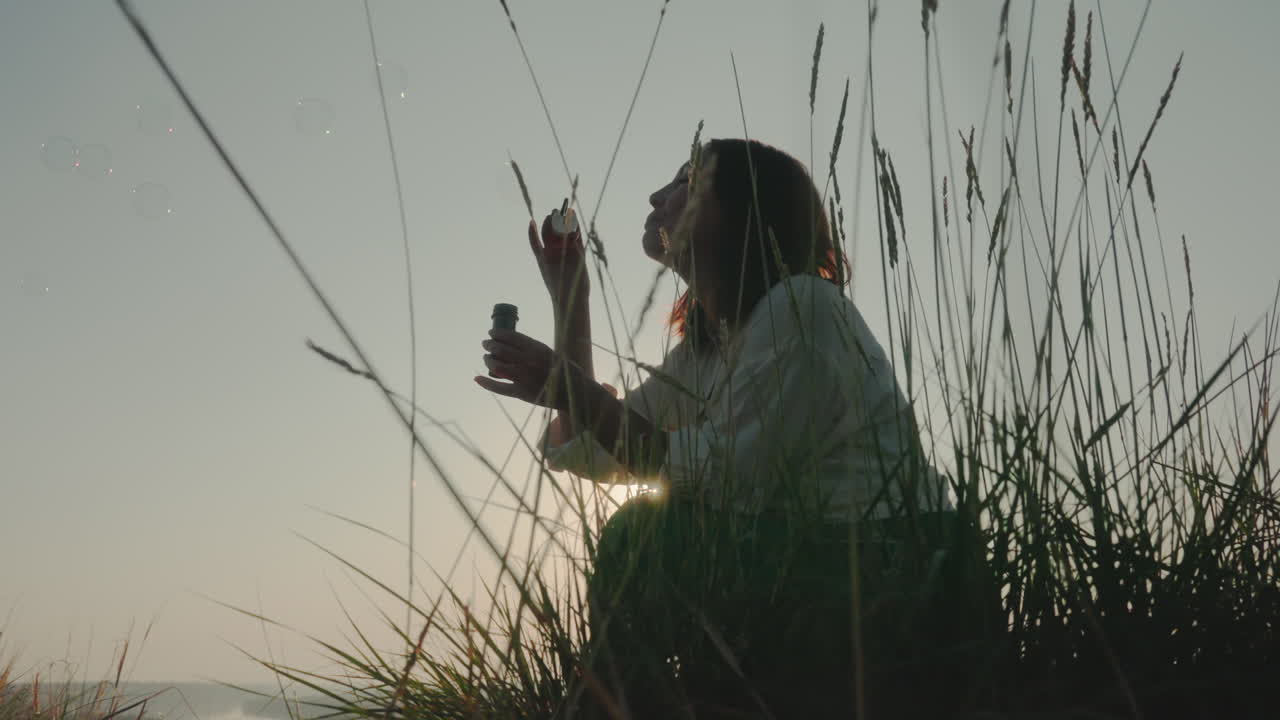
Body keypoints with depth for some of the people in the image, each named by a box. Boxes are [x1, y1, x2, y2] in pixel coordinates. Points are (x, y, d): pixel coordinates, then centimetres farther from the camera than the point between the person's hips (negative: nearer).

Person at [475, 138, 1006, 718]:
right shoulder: (703, 348, 15)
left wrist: (574, 389, -17)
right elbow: (586, 453, 12)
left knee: (641, 541, -15)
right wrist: (567, 292, 13)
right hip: (813, 590, 9)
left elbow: (724, 479, -20)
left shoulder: (803, 305, -12)